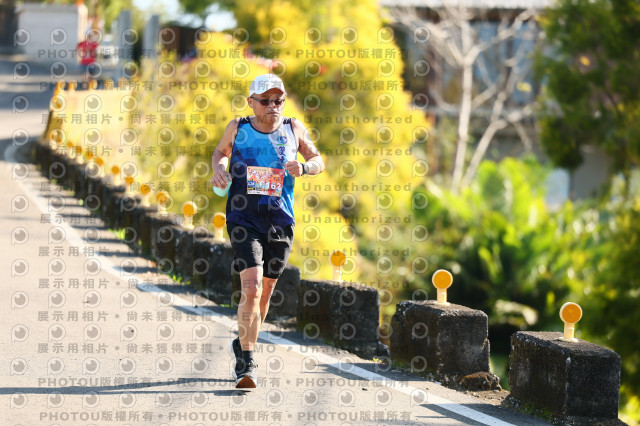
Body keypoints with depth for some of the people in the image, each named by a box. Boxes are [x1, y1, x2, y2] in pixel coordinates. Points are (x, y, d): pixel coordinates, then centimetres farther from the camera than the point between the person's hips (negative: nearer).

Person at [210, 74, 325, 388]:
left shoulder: (293, 129, 3)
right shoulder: (237, 128, 2)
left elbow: (318, 160, 15)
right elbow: (221, 151, 22)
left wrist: (304, 167, -7)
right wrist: (219, 169, 0)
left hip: (280, 221, 2)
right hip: (243, 219, -2)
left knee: (265, 292, 11)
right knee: (251, 288, -18)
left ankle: (241, 346, 36)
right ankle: (246, 362, -12)